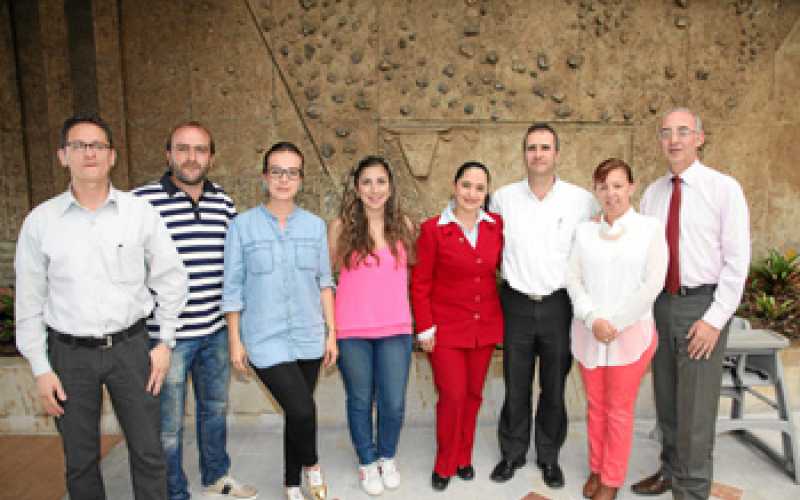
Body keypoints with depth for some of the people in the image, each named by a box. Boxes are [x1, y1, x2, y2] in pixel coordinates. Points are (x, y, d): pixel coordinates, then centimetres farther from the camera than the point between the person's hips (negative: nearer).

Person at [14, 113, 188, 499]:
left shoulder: (140, 212, -4)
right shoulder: (40, 221, -2)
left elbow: (171, 279, 3)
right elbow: (29, 301, 3)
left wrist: (165, 342, 2)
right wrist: (41, 369, 2)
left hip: (130, 347, 0)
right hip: (70, 352, 1)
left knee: (148, 452, 8)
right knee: (80, 460, 14)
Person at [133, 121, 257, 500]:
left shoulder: (224, 203, 5)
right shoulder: (141, 201, -10)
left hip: (217, 331, 5)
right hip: (168, 335, -5)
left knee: (215, 408, 22)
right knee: (169, 423, 8)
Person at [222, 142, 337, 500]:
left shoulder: (315, 225, 3)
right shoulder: (242, 225, -5)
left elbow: (324, 282, 7)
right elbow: (233, 288, -2)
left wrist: (332, 333, 5)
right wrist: (235, 340, -2)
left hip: (308, 338, 3)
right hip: (266, 340, -3)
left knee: (297, 414, 13)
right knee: (303, 411, -13)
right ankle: (311, 466, 20)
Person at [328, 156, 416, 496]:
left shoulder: (403, 225, 2)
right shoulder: (342, 225, -4)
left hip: (395, 328, 1)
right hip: (352, 330, -1)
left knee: (393, 403, 5)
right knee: (360, 401, 12)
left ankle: (387, 457, 34)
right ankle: (367, 462, 35)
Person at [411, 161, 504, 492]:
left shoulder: (496, 225, 1)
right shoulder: (433, 229, -8)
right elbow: (420, 283, -5)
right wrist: (425, 328, -8)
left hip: (485, 326, 3)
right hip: (446, 327, -3)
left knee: (473, 394, 13)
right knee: (452, 396, -2)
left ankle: (463, 458, 33)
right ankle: (444, 464, 21)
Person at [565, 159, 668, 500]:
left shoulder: (651, 228, -5)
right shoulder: (584, 230, 4)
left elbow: (653, 283, -10)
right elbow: (573, 278, 1)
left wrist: (615, 323, -12)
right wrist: (592, 319, -12)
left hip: (630, 333, -2)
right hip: (588, 332, 3)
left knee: (619, 410, 7)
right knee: (595, 406, 13)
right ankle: (596, 468, 31)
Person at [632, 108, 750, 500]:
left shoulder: (725, 189, -8)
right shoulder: (652, 193, 7)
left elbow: (737, 260, -11)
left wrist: (714, 319, -16)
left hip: (702, 305, -5)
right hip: (661, 303, 5)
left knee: (695, 408, 1)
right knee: (665, 399, 17)